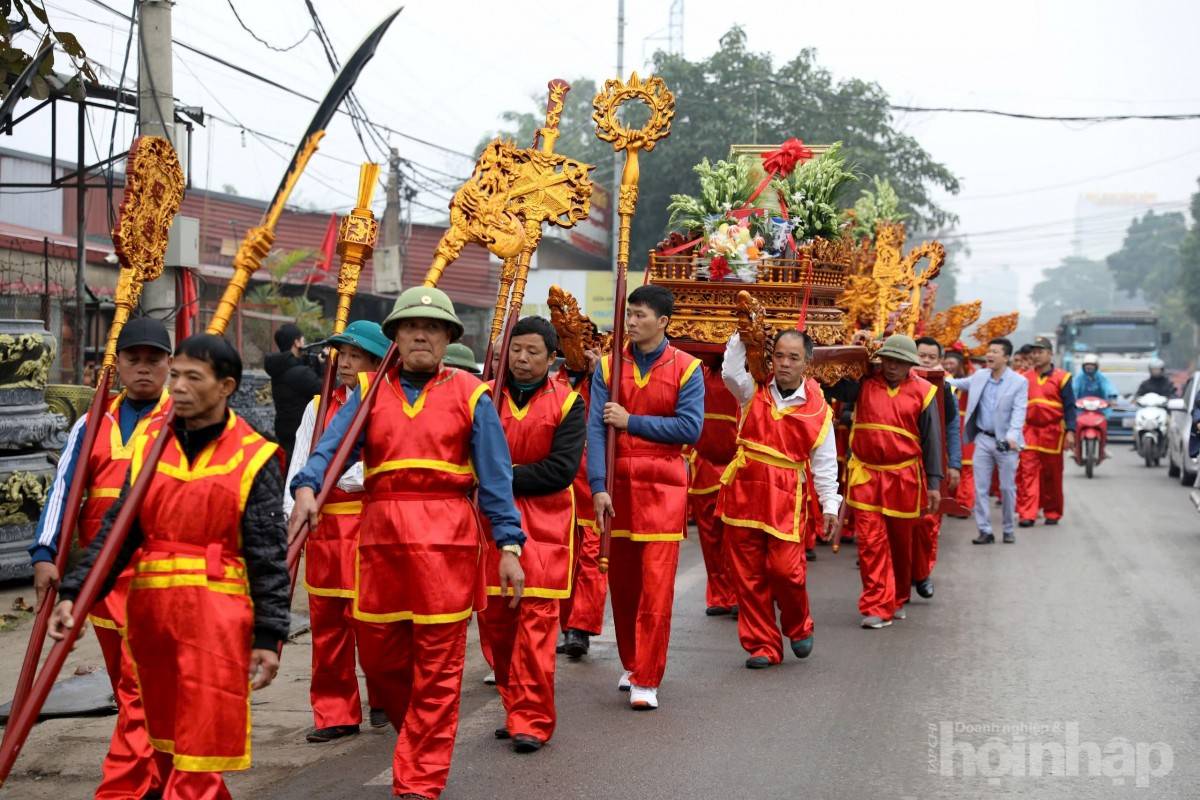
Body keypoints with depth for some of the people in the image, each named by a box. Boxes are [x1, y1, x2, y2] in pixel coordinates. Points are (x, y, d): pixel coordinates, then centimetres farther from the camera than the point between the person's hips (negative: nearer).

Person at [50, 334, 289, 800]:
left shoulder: (254, 458, -2)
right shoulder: (149, 446, 10)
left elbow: (269, 557, -4)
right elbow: (116, 533, 8)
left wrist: (269, 637, -8)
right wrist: (73, 594, -4)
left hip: (217, 616, -5)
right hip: (150, 611, 5)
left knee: (198, 754, -6)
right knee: (167, 748, 15)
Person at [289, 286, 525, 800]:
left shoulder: (469, 395, 7)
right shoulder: (369, 392, 12)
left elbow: (495, 476, 3)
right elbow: (331, 446, -3)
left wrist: (509, 546, -4)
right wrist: (306, 487, -24)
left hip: (446, 539, -3)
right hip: (381, 535, 3)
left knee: (437, 664, -1)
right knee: (379, 655, 9)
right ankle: (420, 734, 37)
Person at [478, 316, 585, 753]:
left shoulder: (566, 404, -1)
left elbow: (562, 470, -10)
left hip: (544, 525, -3)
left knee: (537, 619, -8)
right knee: (494, 620, 6)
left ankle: (532, 720, -3)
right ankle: (516, 708, 21)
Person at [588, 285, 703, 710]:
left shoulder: (686, 368, 0)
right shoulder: (608, 366, 5)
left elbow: (690, 427, -10)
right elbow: (595, 429, -3)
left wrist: (630, 421, -11)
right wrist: (598, 487, -14)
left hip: (663, 485, -3)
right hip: (618, 483, 3)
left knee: (656, 584, -7)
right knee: (621, 580, 11)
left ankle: (646, 680, -3)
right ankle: (631, 664, 29)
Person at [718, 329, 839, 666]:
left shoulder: (818, 409, 2)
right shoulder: (754, 391, 6)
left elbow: (824, 462, 4)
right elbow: (731, 372, -13)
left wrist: (830, 504, 0)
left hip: (786, 499, -2)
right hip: (744, 493, 2)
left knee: (786, 569, -10)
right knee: (749, 575, 3)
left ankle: (798, 627, 20)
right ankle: (762, 645, 14)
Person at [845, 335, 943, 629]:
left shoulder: (922, 392, 0)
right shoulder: (863, 384, 2)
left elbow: (932, 440, 2)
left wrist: (933, 483, 0)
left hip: (904, 478, 0)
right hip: (867, 475, 0)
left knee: (901, 541, 13)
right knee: (871, 541, -7)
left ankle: (898, 600, 31)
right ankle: (878, 607, -5)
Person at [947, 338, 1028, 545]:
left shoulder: (1019, 382, -9)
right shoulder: (979, 376, 5)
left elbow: (1019, 411, -16)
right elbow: (960, 383, 21)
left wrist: (1013, 435, -30)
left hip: (1006, 442, -4)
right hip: (983, 439, 4)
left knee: (1007, 488, 7)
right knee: (980, 488, 2)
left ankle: (1009, 530, 20)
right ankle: (985, 531, 9)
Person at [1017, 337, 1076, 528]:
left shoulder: (1061, 378, 0)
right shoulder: (1024, 378, 10)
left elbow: (1069, 407, -2)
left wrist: (1070, 432, -11)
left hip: (1052, 431, -2)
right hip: (1029, 431, 2)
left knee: (1052, 475, 7)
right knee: (1027, 472, -8)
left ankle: (1052, 513, 19)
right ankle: (1027, 514, -10)